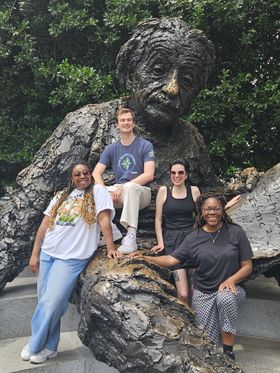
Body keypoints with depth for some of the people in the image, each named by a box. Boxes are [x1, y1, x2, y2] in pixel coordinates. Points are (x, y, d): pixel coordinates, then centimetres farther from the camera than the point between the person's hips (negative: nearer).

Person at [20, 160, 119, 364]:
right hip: (47, 253, 5)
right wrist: (35, 254, 8)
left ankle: (34, 346, 14)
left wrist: (111, 247, -15)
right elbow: (44, 225, 11)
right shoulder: (62, 196, 13)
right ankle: (49, 346, 24)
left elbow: (104, 220, -8)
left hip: (72, 257, -5)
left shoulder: (98, 191, -1)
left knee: (52, 303, -5)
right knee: (46, 302, 9)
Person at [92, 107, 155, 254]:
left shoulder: (145, 145, -3)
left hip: (140, 192, -4)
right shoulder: (111, 148, 8)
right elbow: (96, 173, 0)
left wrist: (123, 188, -21)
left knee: (130, 187, -39)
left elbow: (149, 175, -15)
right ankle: (111, 230, -12)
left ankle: (131, 236, -40)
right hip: (118, 192, 4)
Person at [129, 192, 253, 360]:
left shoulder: (236, 232, -5)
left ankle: (228, 351, -18)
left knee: (225, 298, -37)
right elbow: (171, 259, -5)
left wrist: (231, 280, -22)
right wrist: (145, 258, -19)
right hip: (203, 294, 2)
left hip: (231, 289, -1)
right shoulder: (194, 237, -1)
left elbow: (247, 266, -3)